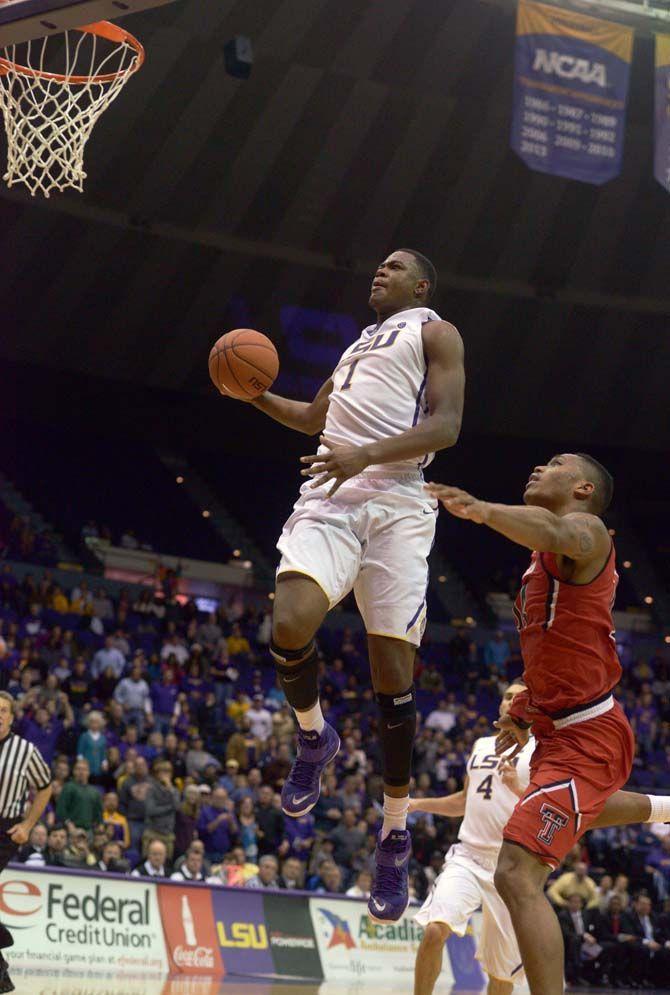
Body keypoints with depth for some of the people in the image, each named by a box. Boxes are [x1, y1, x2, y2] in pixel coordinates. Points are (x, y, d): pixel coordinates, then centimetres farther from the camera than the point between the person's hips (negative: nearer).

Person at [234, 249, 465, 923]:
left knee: (393, 674, -6)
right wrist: (252, 395, 23)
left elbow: (446, 425, -5)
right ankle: (314, 736, 7)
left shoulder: (434, 333, 9)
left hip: (396, 502, -5)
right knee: (289, 627, -24)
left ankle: (395, 836, 6)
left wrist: (366, 455, -20)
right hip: (328, 497, 5)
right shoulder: (359, 345, 30)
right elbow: (313, 418, 41)